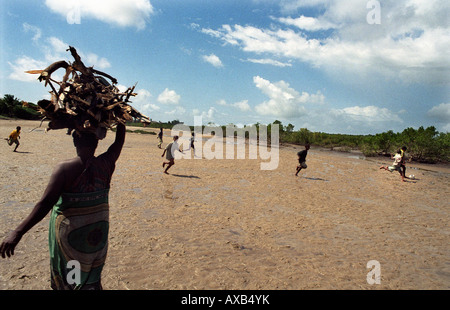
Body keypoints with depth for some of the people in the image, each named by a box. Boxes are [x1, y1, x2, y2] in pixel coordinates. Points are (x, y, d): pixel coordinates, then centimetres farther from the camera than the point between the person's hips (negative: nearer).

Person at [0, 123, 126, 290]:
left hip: (70, 231, -2)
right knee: (92, 271, 23)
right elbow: (120, 140, 2)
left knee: (67, 269, 23)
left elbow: (45, 203, -26)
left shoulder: (65, 168, -21)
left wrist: (18, 232, -24)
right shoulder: (106, 164, -12)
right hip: (98, 229, 3)